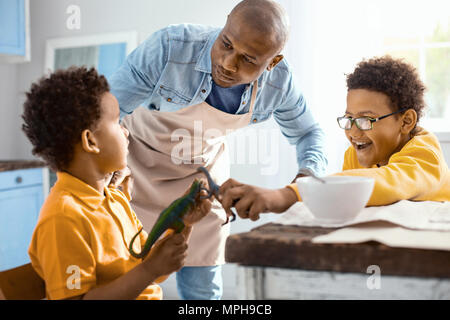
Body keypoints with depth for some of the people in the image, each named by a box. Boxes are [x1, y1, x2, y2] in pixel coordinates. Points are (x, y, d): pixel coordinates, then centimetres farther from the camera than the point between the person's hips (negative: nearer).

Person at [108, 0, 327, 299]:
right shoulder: (171, 47, -33)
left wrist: (309, 175, -21)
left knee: (203, 285, 8)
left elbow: (307, 132, -1)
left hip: (205, 169, 3)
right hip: (139, 160, -2)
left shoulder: (279, 81, -20)